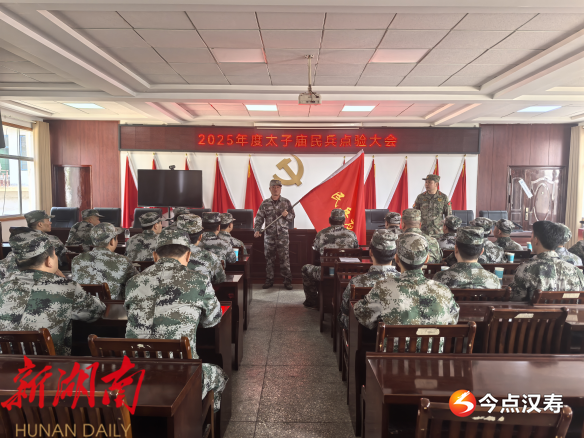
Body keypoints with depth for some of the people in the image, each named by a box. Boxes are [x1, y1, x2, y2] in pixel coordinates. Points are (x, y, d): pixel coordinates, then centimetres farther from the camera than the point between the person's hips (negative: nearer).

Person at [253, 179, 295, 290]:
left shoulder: (286, 202, 5)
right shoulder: (265, 203, 5)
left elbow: (292, 217, 8)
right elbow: (259, 218, 4)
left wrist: (287, 215, -14)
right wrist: (256, 230, -11)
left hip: (283, 235, -1)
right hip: (269, 236, 1)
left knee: (284, 258, -3)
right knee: (269, 258, 7)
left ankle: (287, 281, 6)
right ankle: (269, 280, 19)